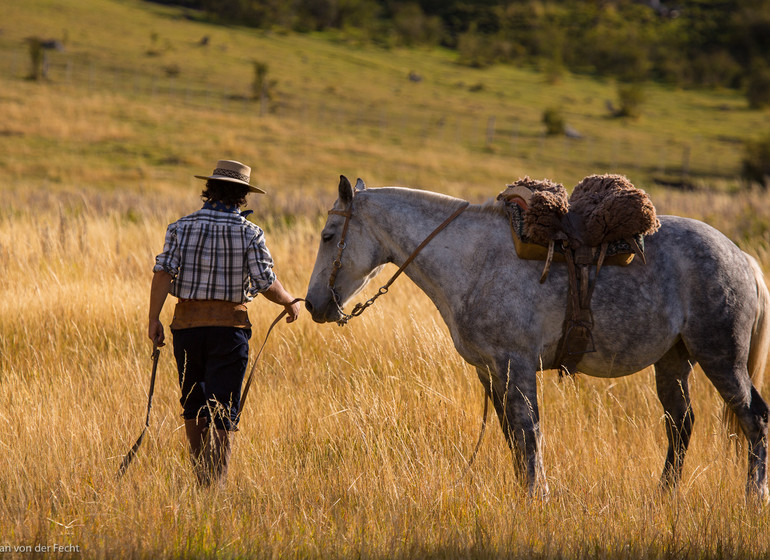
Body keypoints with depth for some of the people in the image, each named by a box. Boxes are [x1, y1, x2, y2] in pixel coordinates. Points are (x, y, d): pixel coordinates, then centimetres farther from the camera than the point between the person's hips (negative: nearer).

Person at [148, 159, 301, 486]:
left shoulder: (182, 227, 0)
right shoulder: (248, 233, -5)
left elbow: (163, 272, -10)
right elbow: (266, 284, -9)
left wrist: (153, 318, -9)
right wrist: (290, 302, 10)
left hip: (187, 323, 2)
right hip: (229, 324, -2)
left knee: (193, 405, 17)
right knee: (221, 409, 0)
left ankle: (202, 478, 25)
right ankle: (215, 483, -8)